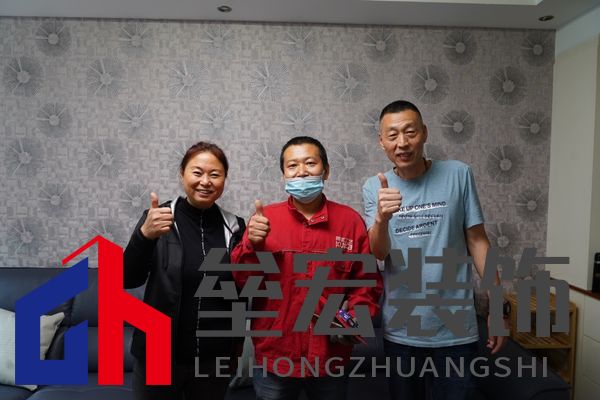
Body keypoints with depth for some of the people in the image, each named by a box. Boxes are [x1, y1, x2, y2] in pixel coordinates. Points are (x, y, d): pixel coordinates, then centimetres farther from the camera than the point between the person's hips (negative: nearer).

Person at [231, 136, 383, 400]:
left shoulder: (350, 220, -3)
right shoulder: (265, 218, -4)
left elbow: (368, 281, 2)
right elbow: (239, 284, -6)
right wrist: (252, 245, -22)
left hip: (330, 358, 1)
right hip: (273, 359, 0)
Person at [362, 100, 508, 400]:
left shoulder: (458, 175, -7)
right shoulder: (374, 187, -4)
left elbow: (477, 240, -1)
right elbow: (379, 253, -13)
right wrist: (381, 218, -34)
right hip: (400, 329, 2)